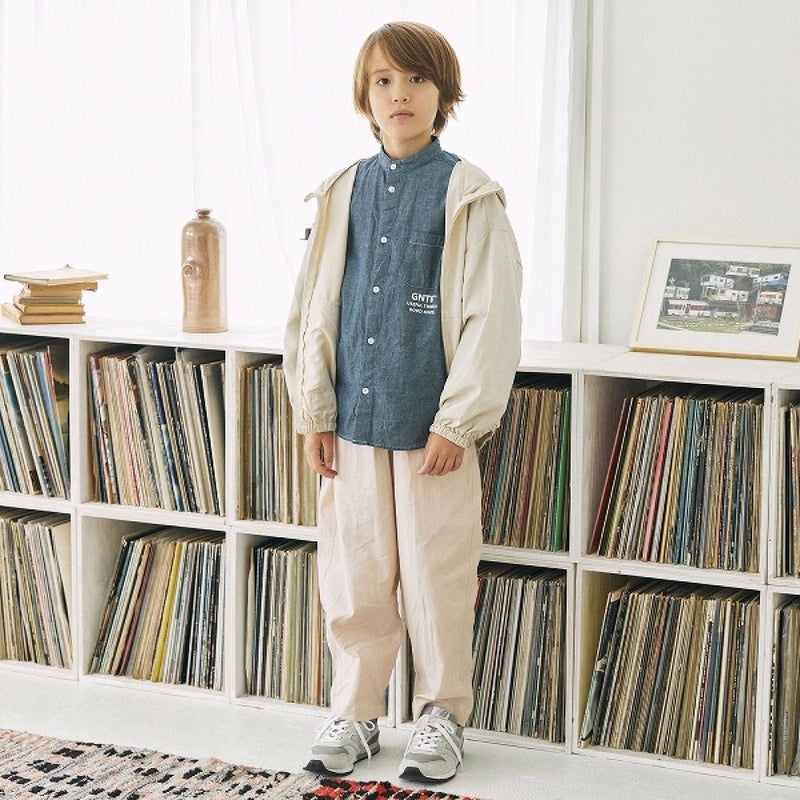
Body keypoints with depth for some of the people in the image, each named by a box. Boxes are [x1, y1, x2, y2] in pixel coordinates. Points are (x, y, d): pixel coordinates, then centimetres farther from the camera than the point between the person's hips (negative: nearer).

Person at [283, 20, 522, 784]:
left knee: (436, 578, 4)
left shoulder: (468, 195, -5)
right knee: (353, 577, 9)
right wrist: (314, 412, 6)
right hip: (354, 420, 4)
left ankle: (441, 715, 20)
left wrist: (458, 421, -11)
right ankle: (354, 714, 24)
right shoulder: (343, 193, 7)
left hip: (432, 425, -3)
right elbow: (311, 309, 11)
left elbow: (492, 318, -7)